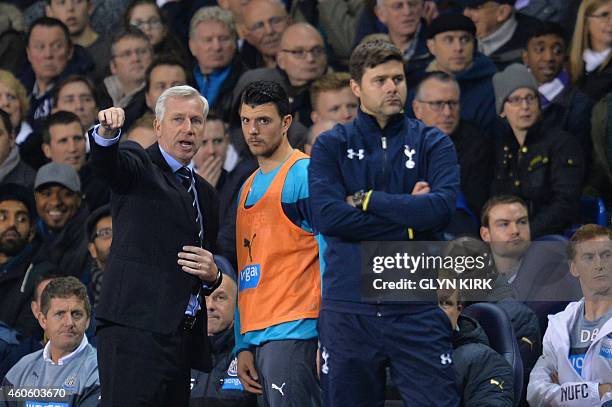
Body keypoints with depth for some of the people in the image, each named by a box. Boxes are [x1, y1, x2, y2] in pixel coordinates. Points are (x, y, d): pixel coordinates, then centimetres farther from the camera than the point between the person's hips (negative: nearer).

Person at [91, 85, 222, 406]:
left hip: (184, 337, 7)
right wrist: (108, 132, -43)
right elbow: (104, 161, -20)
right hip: (136, 330, -7)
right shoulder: (139, 167, 4)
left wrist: (211, 274, 7)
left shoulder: (205, 194, 24)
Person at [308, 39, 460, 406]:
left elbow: (441, 208, -10)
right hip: (348, 307, 1)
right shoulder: (332, 146, 7)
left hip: (417, 307, -1)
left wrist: (366, 199, -6)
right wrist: (408, 220, -8)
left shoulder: (432, 144, 8)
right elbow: (326, 215, -9)